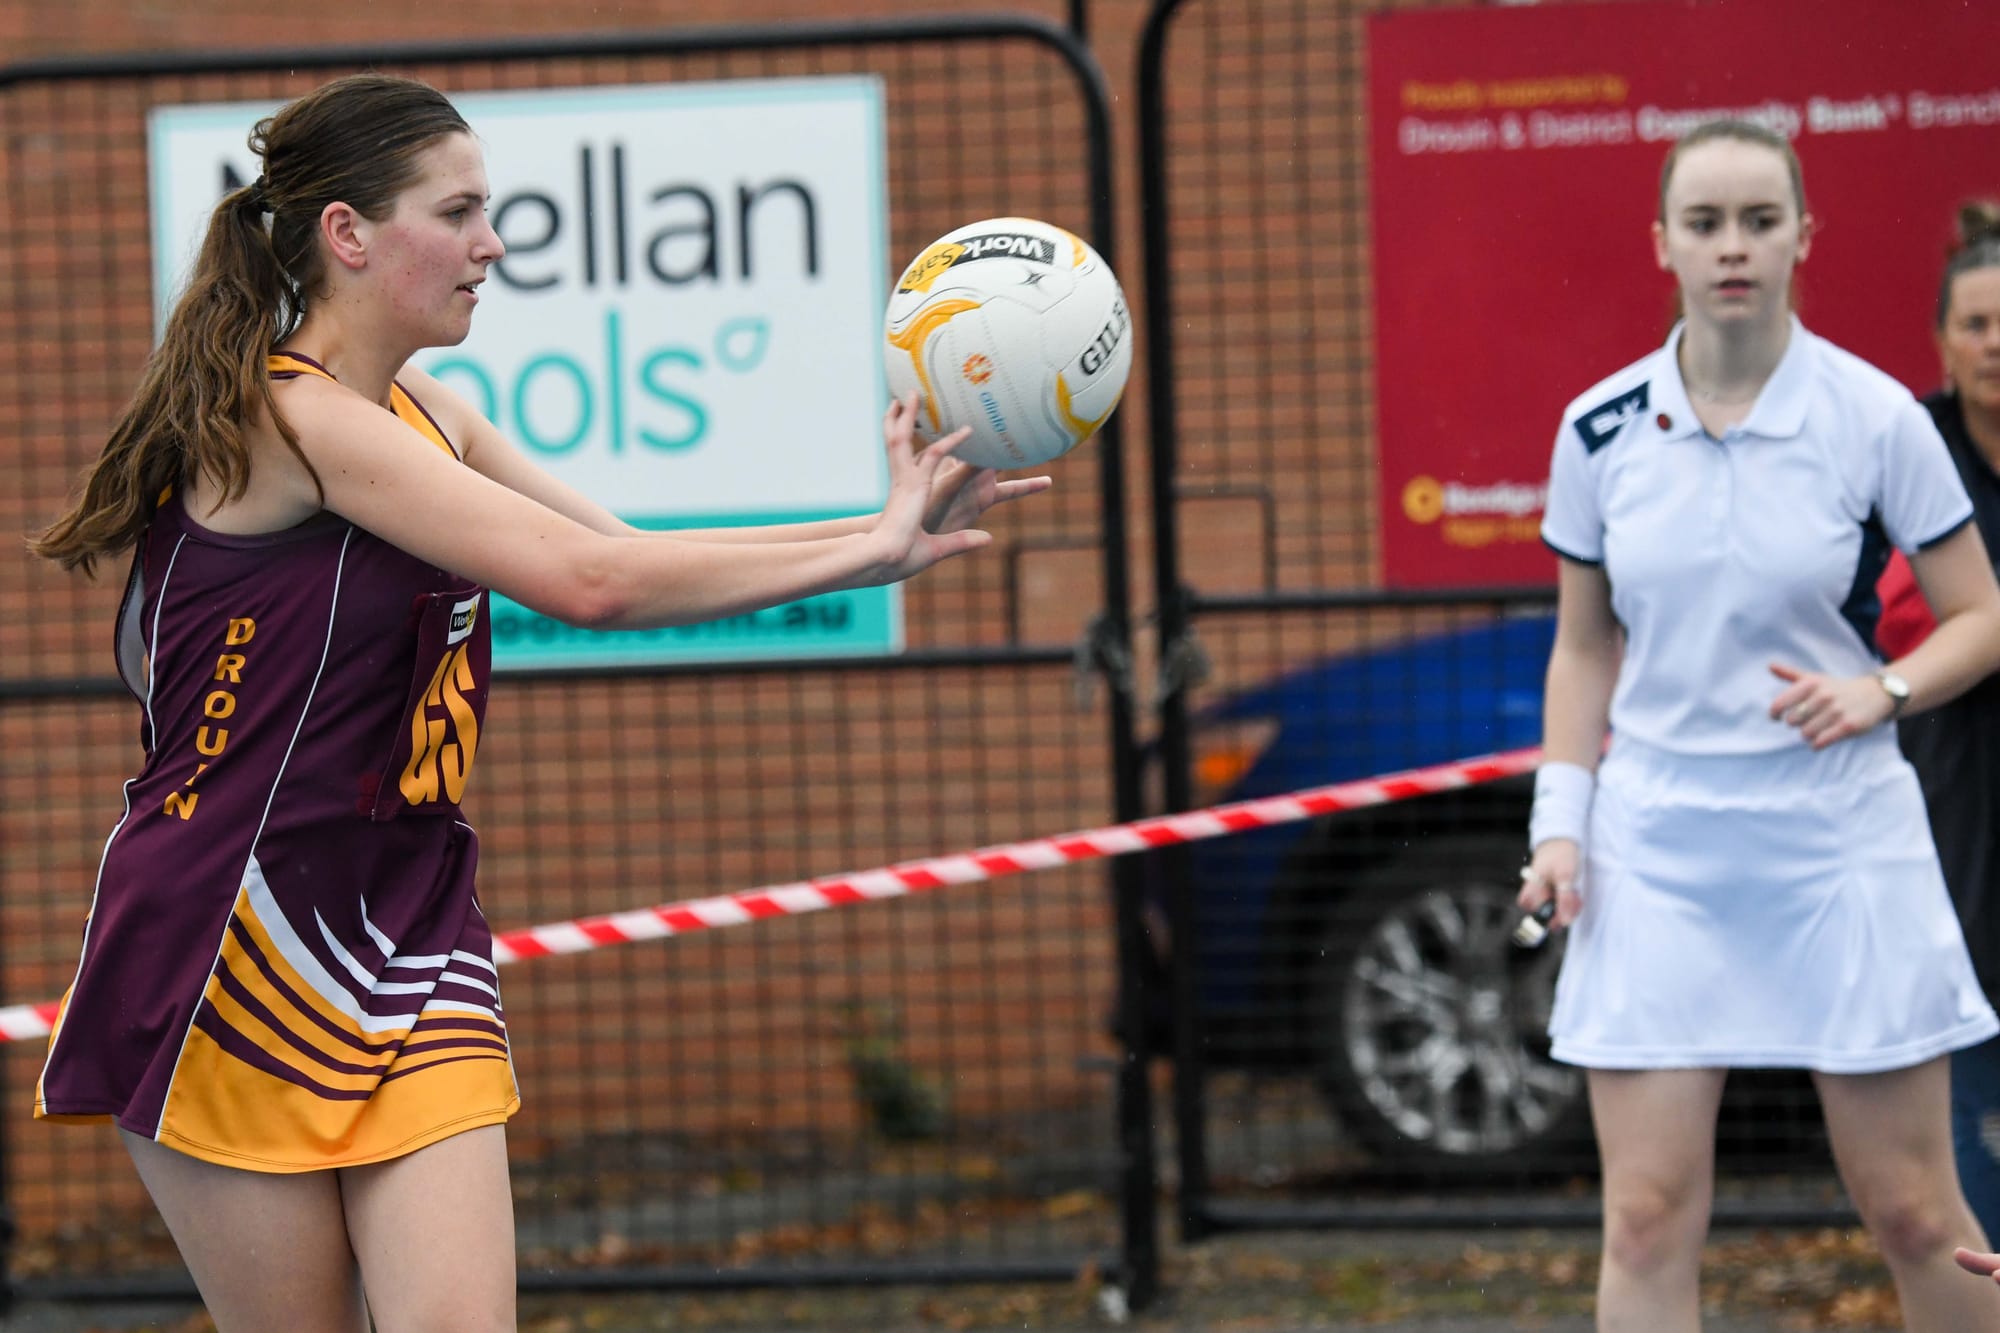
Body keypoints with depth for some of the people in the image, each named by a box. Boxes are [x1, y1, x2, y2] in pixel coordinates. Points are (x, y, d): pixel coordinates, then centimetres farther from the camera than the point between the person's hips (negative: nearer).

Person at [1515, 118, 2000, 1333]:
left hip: (1841, 840, -2)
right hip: (1657, 852, 2)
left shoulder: (1873, 416, -5)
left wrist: (1880, 691, -15)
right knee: (1649, 1221, -4)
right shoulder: (1602, 430, 3)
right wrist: (1561, 821, 3)